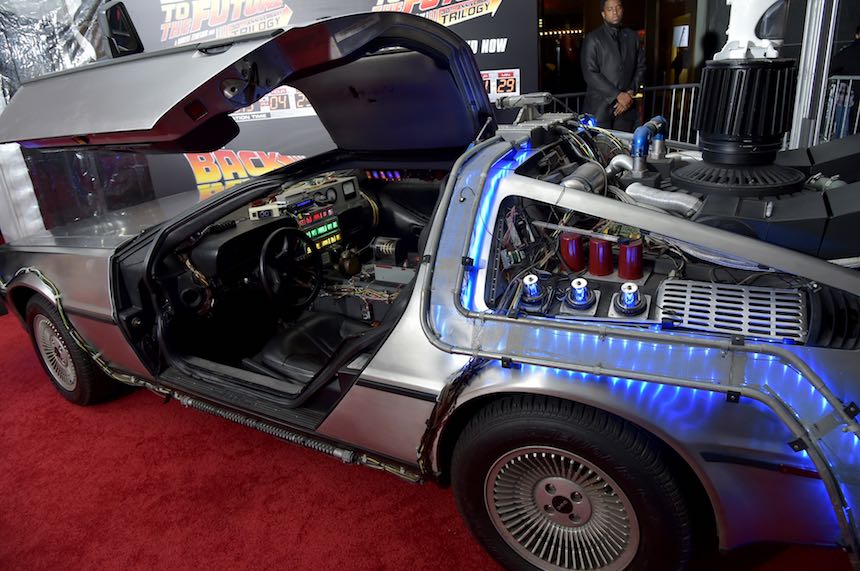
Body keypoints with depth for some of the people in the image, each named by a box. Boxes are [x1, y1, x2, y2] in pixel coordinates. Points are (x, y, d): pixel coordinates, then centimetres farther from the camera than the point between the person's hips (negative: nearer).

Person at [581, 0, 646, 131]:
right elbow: (590, 73, -9)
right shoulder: (593, 38, 0)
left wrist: (631, 92, -3)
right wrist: (618, 95, -13)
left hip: (626, 105, 4)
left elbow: (640, 67, 15)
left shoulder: (632, 37, 14)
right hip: (600, 106, -4)